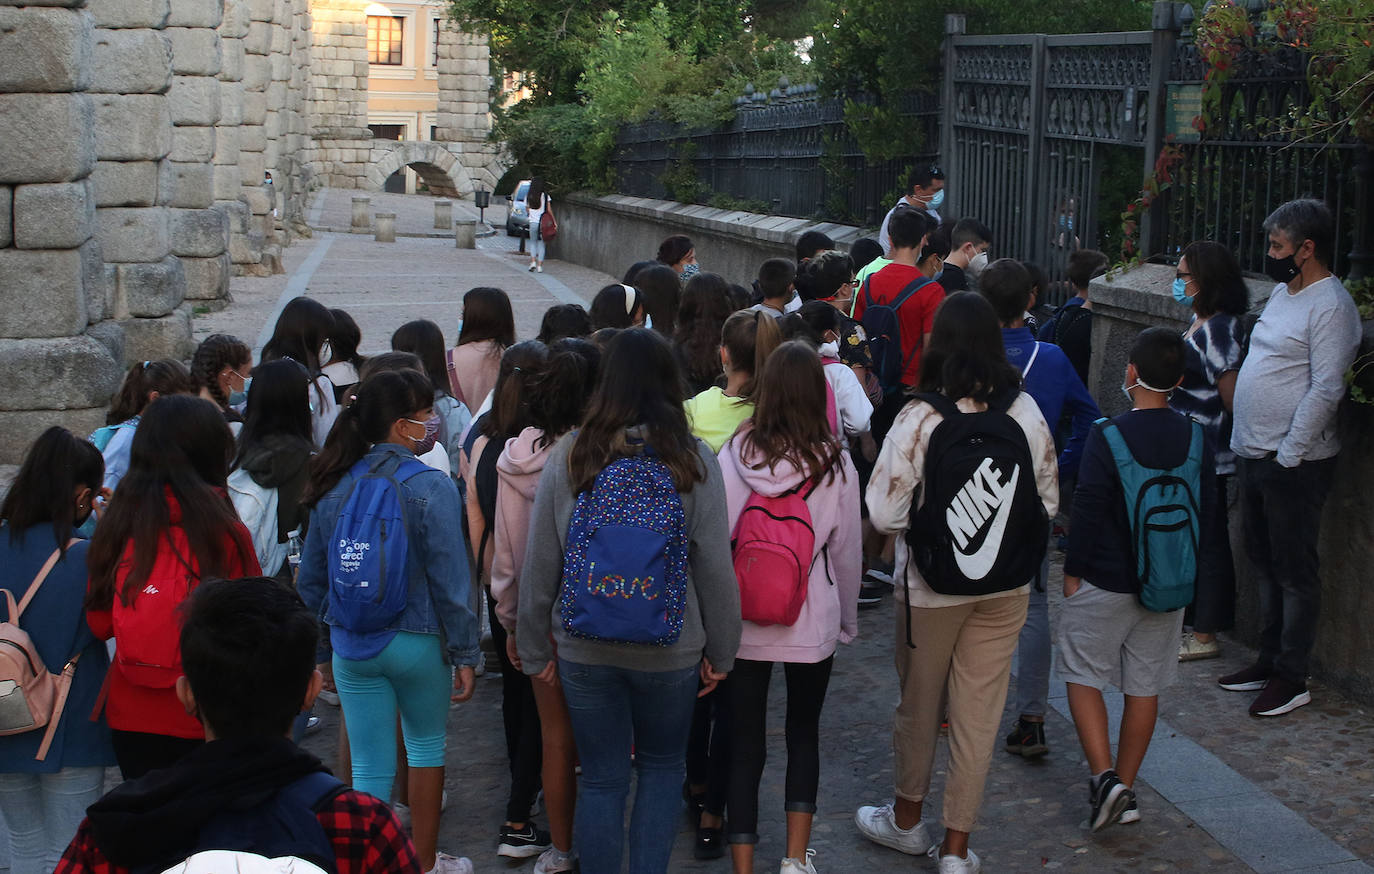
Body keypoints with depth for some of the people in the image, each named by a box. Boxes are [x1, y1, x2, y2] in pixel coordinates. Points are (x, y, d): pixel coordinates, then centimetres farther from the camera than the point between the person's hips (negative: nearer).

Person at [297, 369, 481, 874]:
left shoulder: (334, 488, -1)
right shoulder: (431, 489, -15)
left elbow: (311, 578, 6)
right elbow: (449, 579, -14)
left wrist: (318, 649, 16)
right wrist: (464, 653, -6)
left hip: (352, 647, 3)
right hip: (417, 642, -3)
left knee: (369, 767, 9)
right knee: (426, 743, 19)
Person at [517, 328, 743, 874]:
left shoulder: (568, 457, -6)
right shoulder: (693, 459, -9)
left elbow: (538, 564, -2)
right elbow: (716, 566, -6)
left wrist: (535, 650, 10)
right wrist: (720, 653, 6)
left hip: (585, 652, 1)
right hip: (671, 654, 0)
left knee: (602, 780, 13)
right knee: (662, 768, 19)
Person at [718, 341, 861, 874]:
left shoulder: (734, 456, -10)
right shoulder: (834, 463, -10)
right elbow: (847, 550, 0)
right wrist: (847, 621, 15)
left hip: (743, 623, 0)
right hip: (813, 622, 0)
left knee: (744, 742, 9)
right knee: (804, 733, 20)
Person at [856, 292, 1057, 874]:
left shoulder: (920, 419, -18)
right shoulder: (1026, 412, -6)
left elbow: (883, 512, -16)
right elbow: (1048, 500, 5)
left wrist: (927, 517, 2)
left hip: (933, 584, -3)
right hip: (1007, 585, 3)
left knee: (919, 704, 17)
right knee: (979, 715, 10)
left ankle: (907, 820, 35)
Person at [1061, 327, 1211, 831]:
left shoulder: (1108, 437, -16)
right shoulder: (1195, 439, -2)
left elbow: (1087, 512, -14)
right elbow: (1205, 511, 6)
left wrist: (1072, 571, -2)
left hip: (1106, 582, -4)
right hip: (1171, 583, 4)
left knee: (1083, 676, 8)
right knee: (1145, 686, 12)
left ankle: (1104, 777, -7)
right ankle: (1126, 791, 18)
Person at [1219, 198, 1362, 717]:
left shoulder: (1331, 306, -16)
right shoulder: (1283, 293, 13)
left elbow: (1326, 390, -22)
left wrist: (1288, 456, -21)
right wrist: (1247, 443, 16)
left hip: (1294, 463, -9)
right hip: (1254, 455, 9)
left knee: (1294, 571, 0)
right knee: (1264, 564, 16)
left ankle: (1291, 678, 7)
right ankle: (1269, 660, 27)